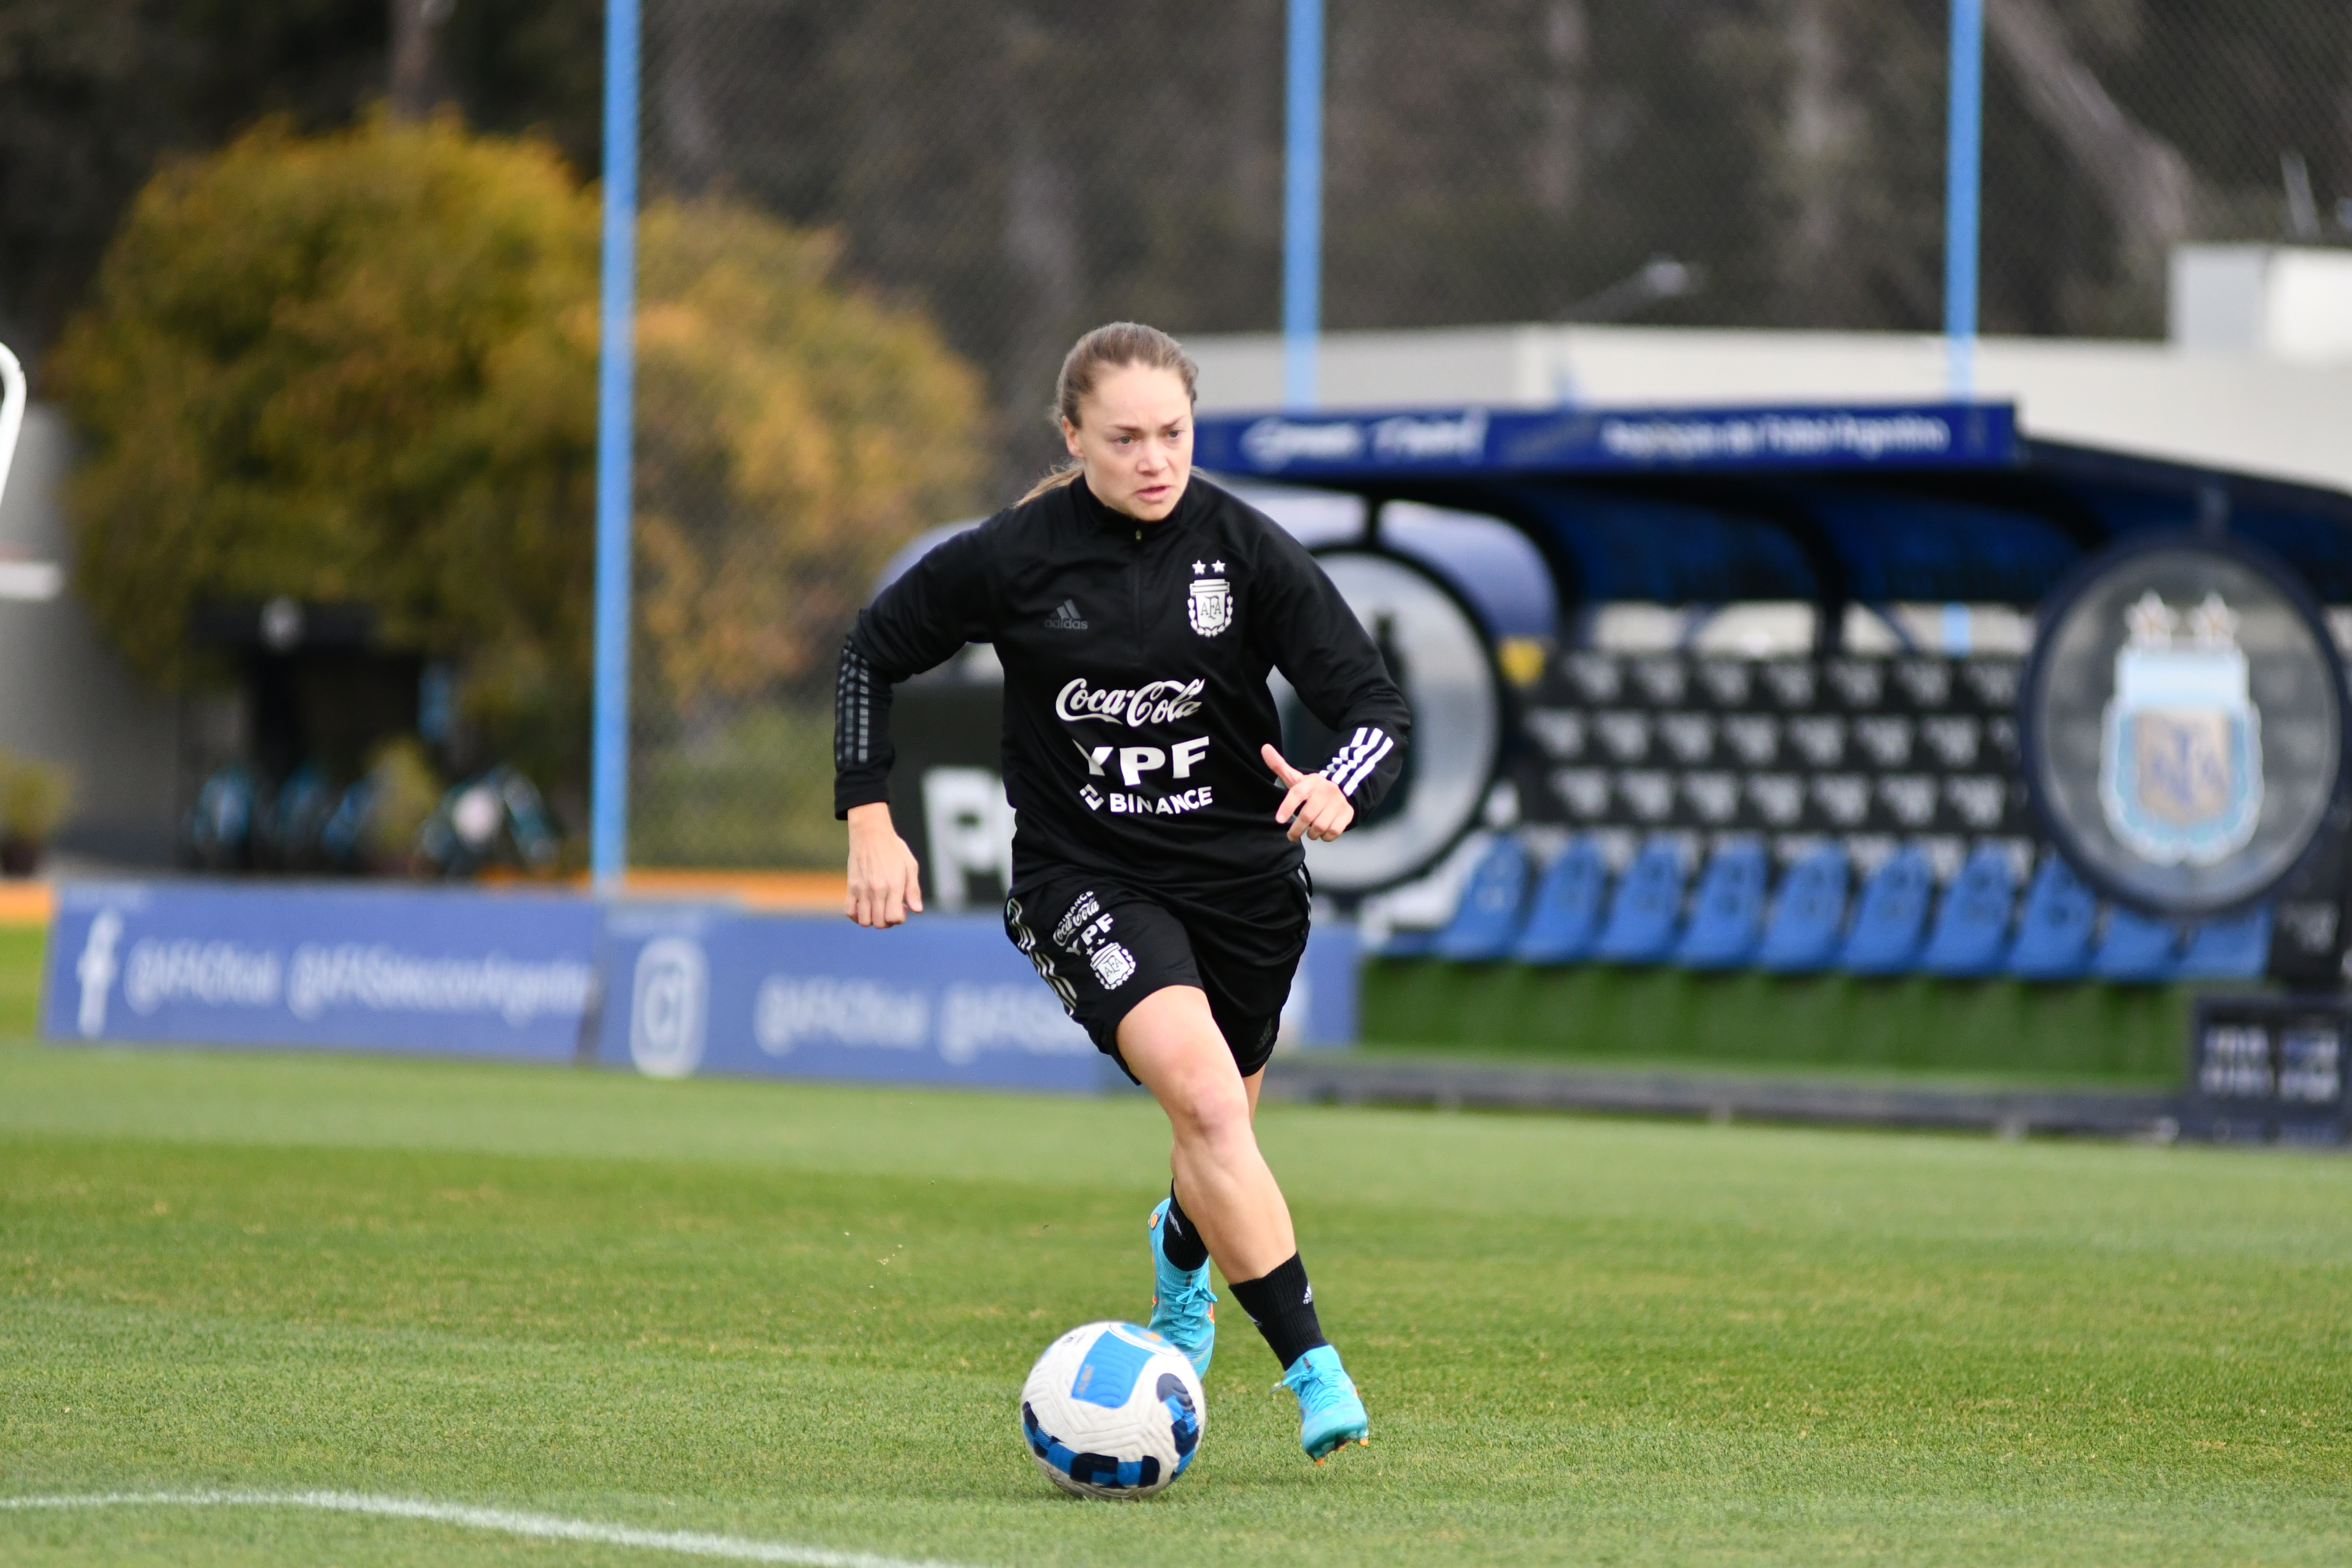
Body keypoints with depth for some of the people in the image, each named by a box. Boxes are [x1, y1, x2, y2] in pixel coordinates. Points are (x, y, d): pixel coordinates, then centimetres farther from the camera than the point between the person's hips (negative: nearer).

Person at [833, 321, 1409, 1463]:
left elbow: (1377, 706, -10)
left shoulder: (1248, 550, -9)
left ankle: (1181, 1256, 56)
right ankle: (1313, 1371, -25)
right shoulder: (1012, 557, -9)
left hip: (1243, 875, 3)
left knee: (1219, 1146, 17)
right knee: (1201, 1091, -27)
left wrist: (1339, 789, -32)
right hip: (1085, 877, -2)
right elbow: (874, 651, 6)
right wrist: (870, 823, 0)